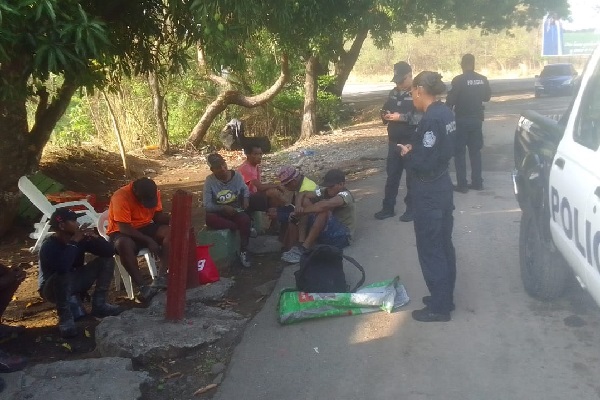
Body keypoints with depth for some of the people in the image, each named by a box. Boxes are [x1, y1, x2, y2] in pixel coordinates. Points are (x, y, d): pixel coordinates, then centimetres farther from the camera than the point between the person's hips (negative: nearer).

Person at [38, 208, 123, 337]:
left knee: (107, 259, -6)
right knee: (64, 275, -40)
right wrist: (73, 243, -35)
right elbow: (62, 268, -45)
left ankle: (98, 304, -4)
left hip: (74, 283, 7)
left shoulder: (81, 239, -9)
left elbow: (109, 251, -10)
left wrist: (95, 237, -27)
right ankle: (65, 316, -23)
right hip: (53, 288, -6)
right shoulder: (49, 246, -25)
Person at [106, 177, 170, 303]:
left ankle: (161, 277, -29)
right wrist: (148, 240, -31)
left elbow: (158, 216, -2)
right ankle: (143, 287, -35)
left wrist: (170, 218, -24)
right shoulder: (121, 197, -26)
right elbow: (124, 228, -29)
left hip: (144, 228, 5)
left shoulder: (153, 194, -8)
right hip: (121, 232, -5)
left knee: (169, 231, -22)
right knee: (124, 244, -40)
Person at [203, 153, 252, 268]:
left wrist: (246, 198, -8)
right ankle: (240, 227, -22)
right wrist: (223, 208, -27)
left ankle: (243, 252, -17)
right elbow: (207, 205, -13)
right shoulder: (210, 180, -10)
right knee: (208, 218, -35)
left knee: (245, 219, -33)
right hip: (219, 213, -1)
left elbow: (245, 190, 15)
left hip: (236, 211, 1)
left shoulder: (237, 176, -4)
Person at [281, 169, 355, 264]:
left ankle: (304, 249, -31)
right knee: (306, 201, -5)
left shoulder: (345, 195, -17)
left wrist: (302, 211, -29)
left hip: (342, 236, -8)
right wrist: (299, 207, -20)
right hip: (324, 232, 8)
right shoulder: (325, 191, 5)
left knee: (324, 209, -32)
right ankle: (301, 243, -19)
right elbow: (303, 195, 2)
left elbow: (325, 205, -36)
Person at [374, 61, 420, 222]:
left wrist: (402, 117, -25)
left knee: (412, 177, 5)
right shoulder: (393, 93, 11)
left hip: (412, 143, -6)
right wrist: (385, 116, -4)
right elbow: (385, 111, 20)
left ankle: (412, 209, 17)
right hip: (394, 142, 6)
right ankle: (388, 207, 21)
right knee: (391, 175, 11)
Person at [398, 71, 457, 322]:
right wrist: (415, 149, 4)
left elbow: (423, 163, -24)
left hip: (429, 191, -10)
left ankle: (439, 307, 11)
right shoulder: (445, 113, 6)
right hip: (442, 185, 10)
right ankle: (445, 297, 30)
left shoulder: (431, 120, -23)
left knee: (430, 249, 1)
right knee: (443, 245, 17)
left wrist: (407, 154, -7)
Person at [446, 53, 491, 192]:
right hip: (476, 119, 5)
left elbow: (450, 101, -14)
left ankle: (462, 184, 1)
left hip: (461, 120, -5)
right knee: (475, 151, 14)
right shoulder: (483, 80, 1)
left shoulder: (458, 80, -16)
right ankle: (477, 182, 16)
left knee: (459, 152, 3)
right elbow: (487, 97, 14)